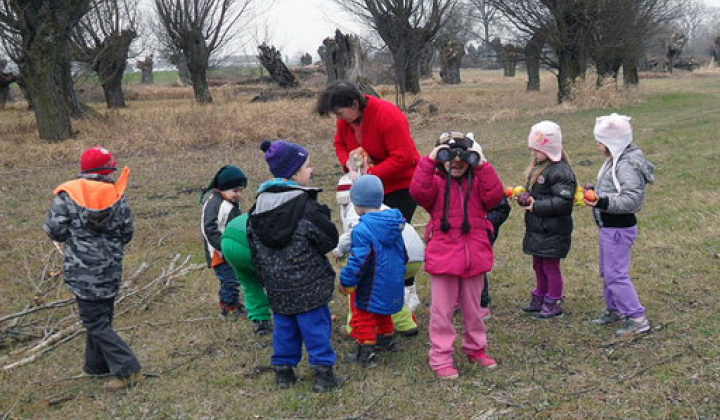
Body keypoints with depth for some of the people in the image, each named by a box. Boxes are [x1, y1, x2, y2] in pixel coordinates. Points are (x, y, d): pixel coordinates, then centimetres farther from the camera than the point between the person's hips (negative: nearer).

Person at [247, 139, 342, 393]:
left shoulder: (258, 208, 2)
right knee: (316, 325, 6)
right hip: (307, 284, -6)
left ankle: (283, 370, 26)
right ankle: (323, 372, 11)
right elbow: (329, 240, -13)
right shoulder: (306, 207, -19)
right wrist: (323, 216, 5)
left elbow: (254, 246, 10)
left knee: (284, 326, 18)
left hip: (276, 286, 6)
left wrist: (265, 277, 20)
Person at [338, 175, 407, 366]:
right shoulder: (394, 223, 0)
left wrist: (346, 282, -12)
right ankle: (386, 339, 46)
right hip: (392, 282, 8)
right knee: (383, 312, 29)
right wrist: (399, 268, 26)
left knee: (363, 316, 9)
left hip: (370, 287, -8)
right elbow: (402, 252, 11)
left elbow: (358, 261, -25)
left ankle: (366, 351, 10)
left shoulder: (362, 230, -26)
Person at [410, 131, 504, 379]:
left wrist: (482, 165, -17)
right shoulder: (436, 182, -1)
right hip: (442, 254, -3)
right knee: (442, 309, 3)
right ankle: (440, 359, 11)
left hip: (474, 255, 3)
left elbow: (494, 195, -13)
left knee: (472, 307, 18)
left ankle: (476, 348, 36)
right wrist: (429, 161, -24)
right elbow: (418, 191, -22)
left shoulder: (477, 182, 7)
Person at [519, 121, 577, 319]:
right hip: (536, 229, 9)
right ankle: (539, 300, 32)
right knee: (538, 265, 19)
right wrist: (524, 197, 1)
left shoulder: (561, 172, -19)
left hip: (553, 232, -9)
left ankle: (553, 304, 17)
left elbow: (563, 202, -26)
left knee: (551, 266, 3)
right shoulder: (537, 167, 11)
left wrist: (536, 206, -22)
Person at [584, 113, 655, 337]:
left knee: (616, 274, -7)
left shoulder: (627, 166, -23)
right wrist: (594, 191, 15)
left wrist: (603, 202, -38)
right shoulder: (615, 161, 9)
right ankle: (614, 310, 35)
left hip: (619, 229, -10)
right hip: (609, 226, 10)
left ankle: (638, 319, 0)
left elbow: (631, 199, -30)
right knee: (607, 271, 20)